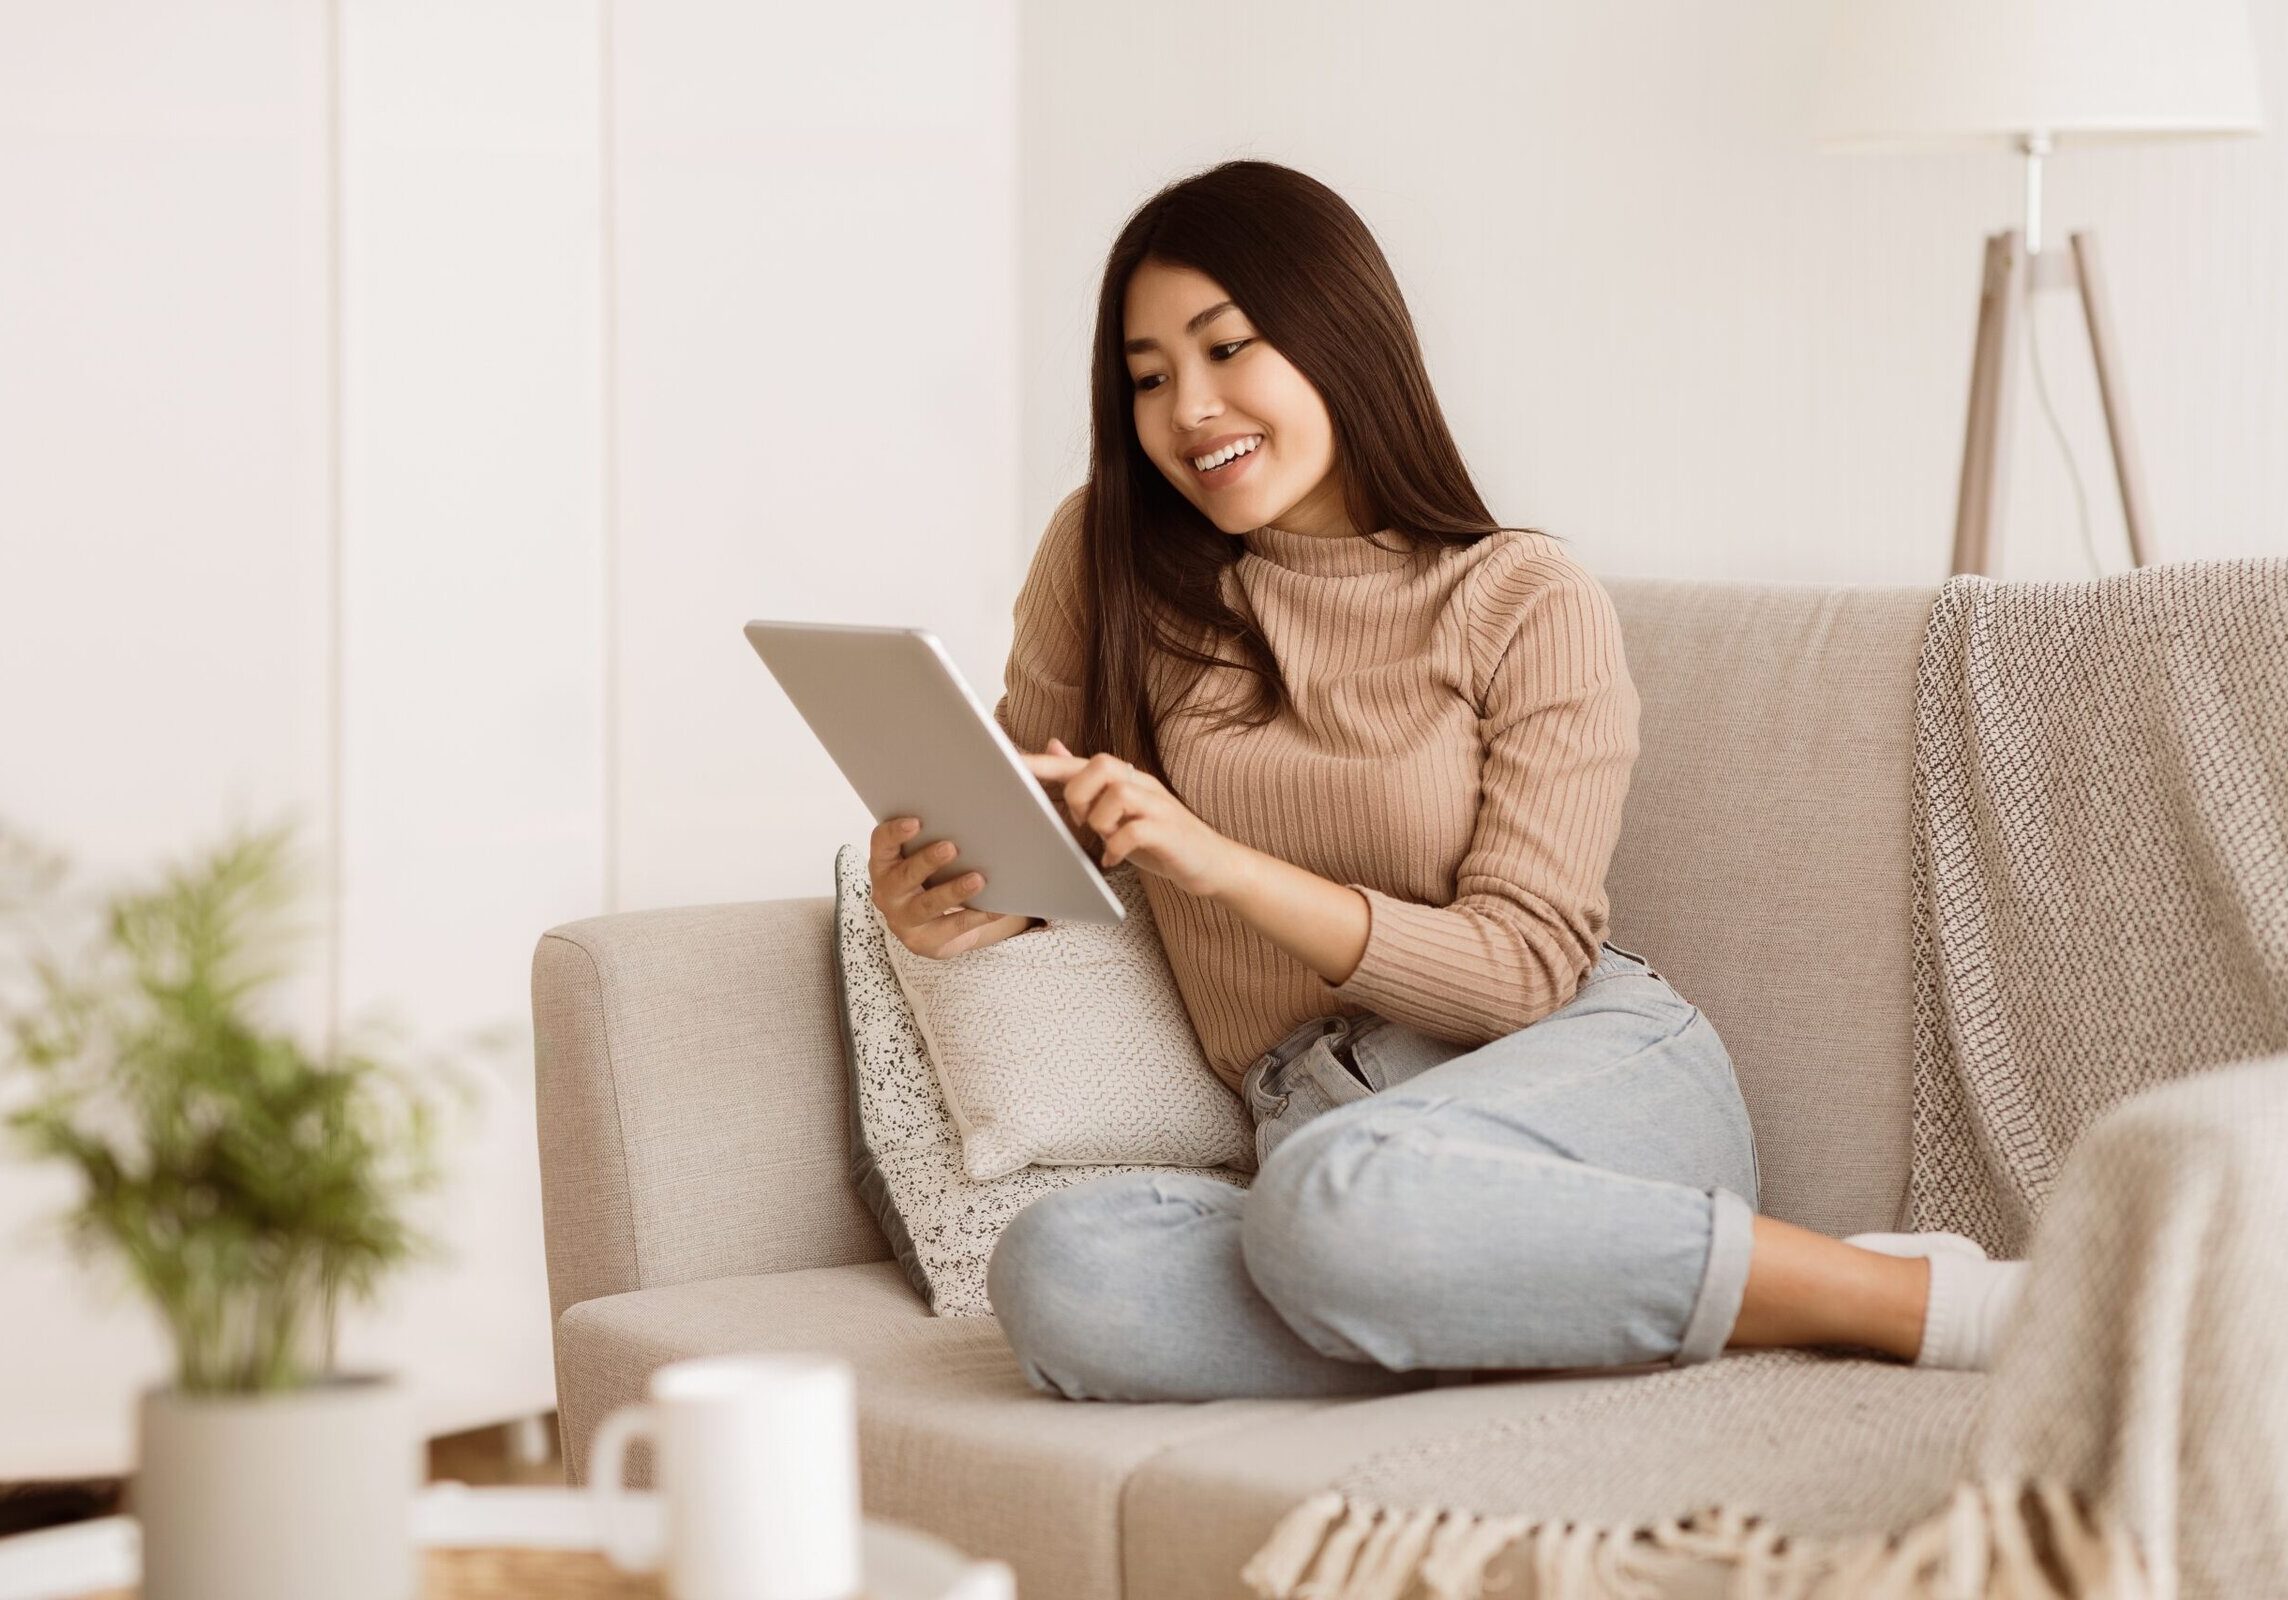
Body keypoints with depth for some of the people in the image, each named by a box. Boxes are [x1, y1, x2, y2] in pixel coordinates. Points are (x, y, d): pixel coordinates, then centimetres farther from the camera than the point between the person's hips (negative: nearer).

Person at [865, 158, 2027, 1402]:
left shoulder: (1528, 603, 1)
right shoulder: (1112, 556, 10)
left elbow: (1526, 965, -5)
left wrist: (1221, 863, -17)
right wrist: (950, 903, -4)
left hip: (1602, 1080, -3)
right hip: (1316, 1121, 3)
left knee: (1335, 1193, -40)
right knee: (1056, 1276, -32)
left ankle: (1905, 1296, -24)